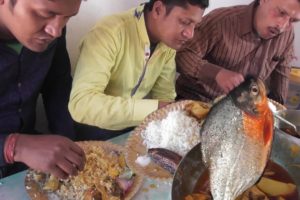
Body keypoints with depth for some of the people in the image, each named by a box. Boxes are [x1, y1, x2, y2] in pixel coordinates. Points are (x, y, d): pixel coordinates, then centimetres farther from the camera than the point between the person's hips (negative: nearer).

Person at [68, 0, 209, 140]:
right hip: (98, 129, -4)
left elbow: (165, 94, -1)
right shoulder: (111, 32, -27)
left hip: (137, 125, 5)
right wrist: (154, 108, -39)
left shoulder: (169, 40, -6)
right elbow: (81, 104, -36)